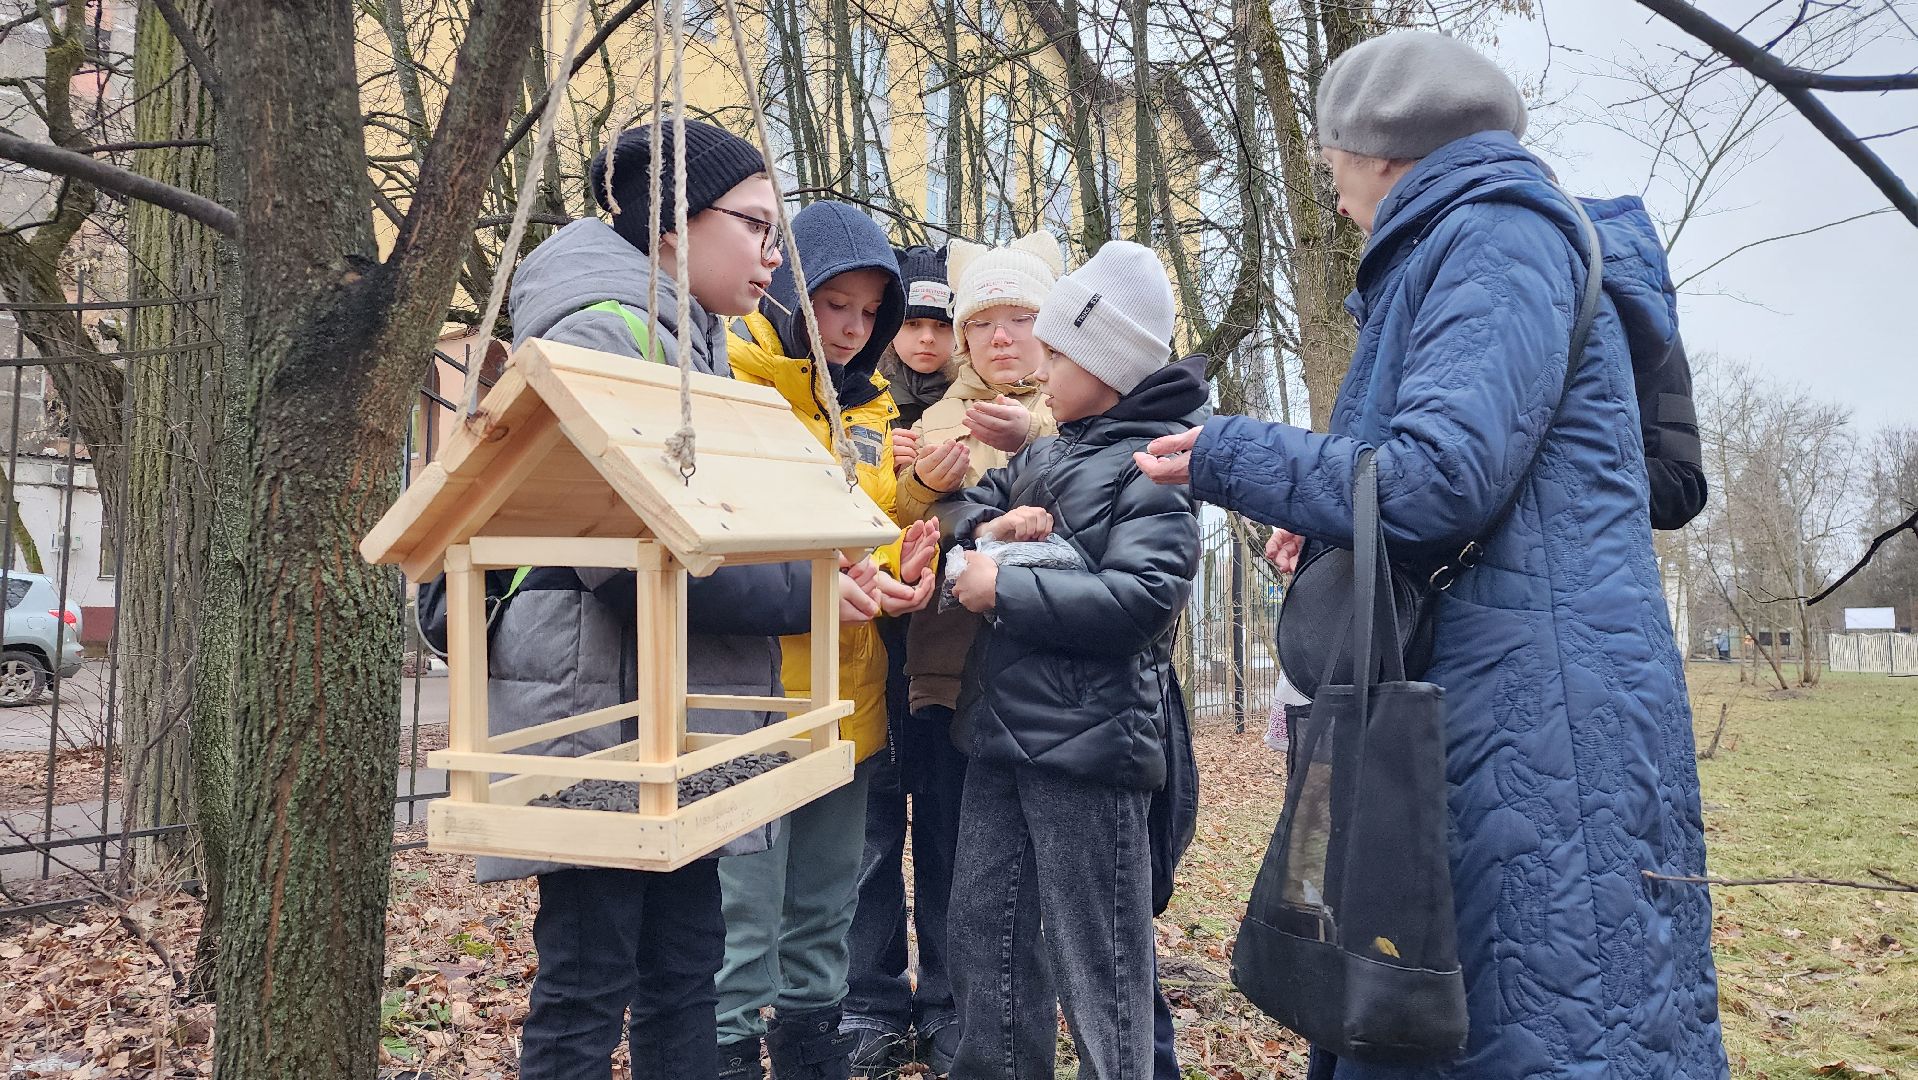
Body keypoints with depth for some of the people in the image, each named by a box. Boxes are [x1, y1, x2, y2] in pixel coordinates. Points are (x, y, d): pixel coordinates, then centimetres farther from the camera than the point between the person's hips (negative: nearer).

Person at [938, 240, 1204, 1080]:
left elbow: (1142, 599, -21)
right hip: (1004, 732, 8)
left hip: (1087, 745, -8)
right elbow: (962, 507, 22)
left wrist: (1003, 588, -17)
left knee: (1095, 959, 3)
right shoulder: (1048, 452, 14)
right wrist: (991, 525, -2)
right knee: (984, 934, 16)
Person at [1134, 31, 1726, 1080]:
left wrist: (1227, 459, -8)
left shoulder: (1500, 231, -8)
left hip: (1539, 723, -10)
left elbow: (1436, 480, -20)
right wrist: (1327, 522, 17)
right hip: (1467, 713, 10)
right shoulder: (1443, 253, 22)